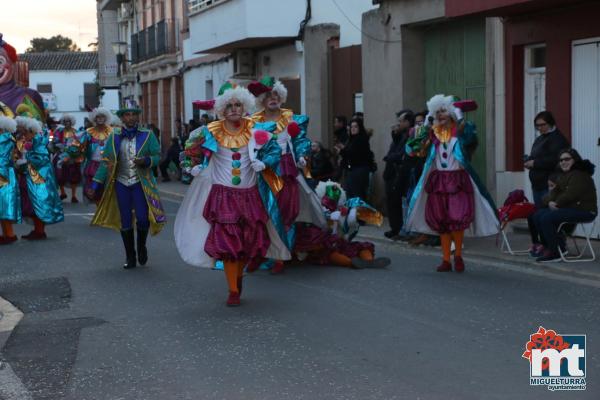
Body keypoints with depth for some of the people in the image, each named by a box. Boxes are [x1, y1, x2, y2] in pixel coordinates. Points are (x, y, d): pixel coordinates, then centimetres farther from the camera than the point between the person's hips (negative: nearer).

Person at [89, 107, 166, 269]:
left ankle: (141, 246, 19)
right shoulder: (114, 137, 1)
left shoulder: (147, 135, -2)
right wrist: (96, 185, -1)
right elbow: (106, 162, 2)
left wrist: (145, 161, -23)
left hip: (141, 183, -1)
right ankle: (130, 258, 19)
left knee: (143, 218, -12)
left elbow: (157, 156, -1)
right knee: (125, 222, 4)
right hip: (121, 183, 2)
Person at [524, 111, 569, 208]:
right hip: (537, 185, 9)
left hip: (549, 186, -9)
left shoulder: (557, 138, -9)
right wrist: (528, 160, 2)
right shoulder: (539, 139, 20)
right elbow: (534, 157, 26)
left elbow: (555, 160, -22)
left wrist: (535, 163, -18)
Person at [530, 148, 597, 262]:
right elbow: (555, 192, 9)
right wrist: (550, 201, -13)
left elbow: (570, 194, -23)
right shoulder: (563, 176, 17)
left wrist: (557, 203, -10)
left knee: (547, 218, -24)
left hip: (583, 211, -10)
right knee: (537, 215, 2)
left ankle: (554, 253, -18)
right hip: (570, 208, 10)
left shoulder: (580, 175, -14)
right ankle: (547, 246, 5)